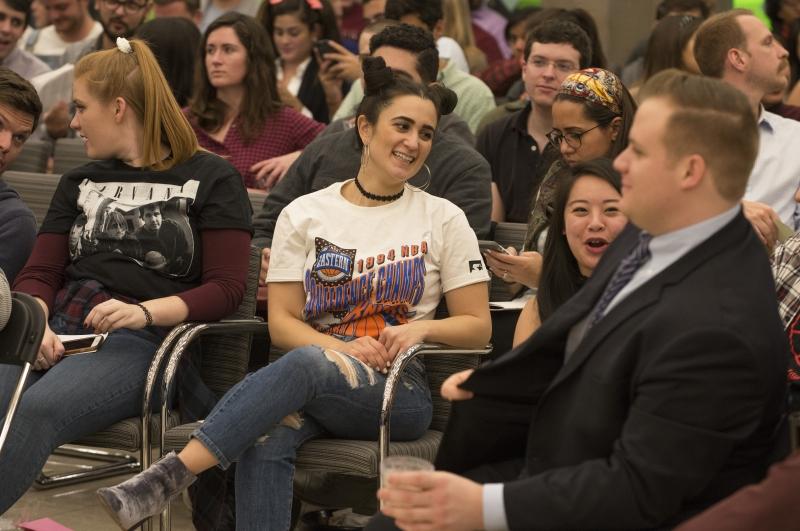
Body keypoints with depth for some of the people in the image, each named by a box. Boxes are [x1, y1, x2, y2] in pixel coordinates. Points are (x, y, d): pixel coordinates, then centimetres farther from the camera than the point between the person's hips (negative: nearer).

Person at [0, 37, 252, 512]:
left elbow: (227, 289, 1)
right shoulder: (80, 183, 27)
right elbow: (39, 274, 19)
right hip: (56, 327, 5)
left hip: (141, 340, -4)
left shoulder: (211, 180, 10)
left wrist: (144, 312, -16)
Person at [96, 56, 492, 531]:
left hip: (400, 393, -2)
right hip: (314, 385, 2)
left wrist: (423, 327, -11)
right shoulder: (305, 215, 10)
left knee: (307, 363, -37)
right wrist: (342, 348, -13)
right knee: (267, 438, -37)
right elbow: (282, 322, 6)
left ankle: (170, 475, -42)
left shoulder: (443, 219, 9)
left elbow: (478, 326, 10)